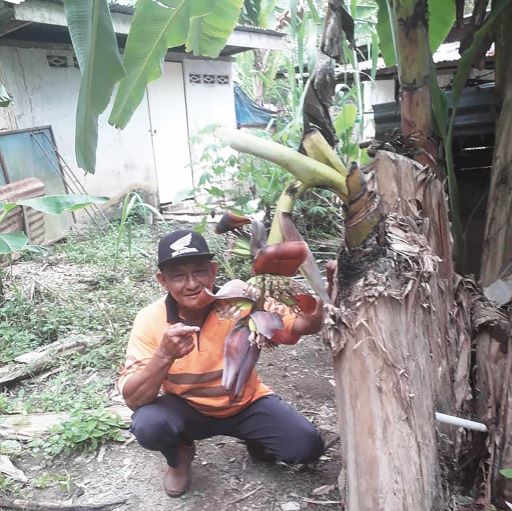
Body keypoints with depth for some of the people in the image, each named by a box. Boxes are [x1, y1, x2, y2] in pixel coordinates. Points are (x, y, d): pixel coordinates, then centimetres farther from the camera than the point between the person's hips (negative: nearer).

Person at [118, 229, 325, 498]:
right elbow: (132, 400, -24)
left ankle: (258, 442, 17)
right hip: (186, 409, 0)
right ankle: (179, 457, 7)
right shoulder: (150, 321, -22)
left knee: (307, 447, -17)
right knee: (147, 425, -30)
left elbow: (302, 326, -22)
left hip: (246, 403, 1)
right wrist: (164, 356, -43)